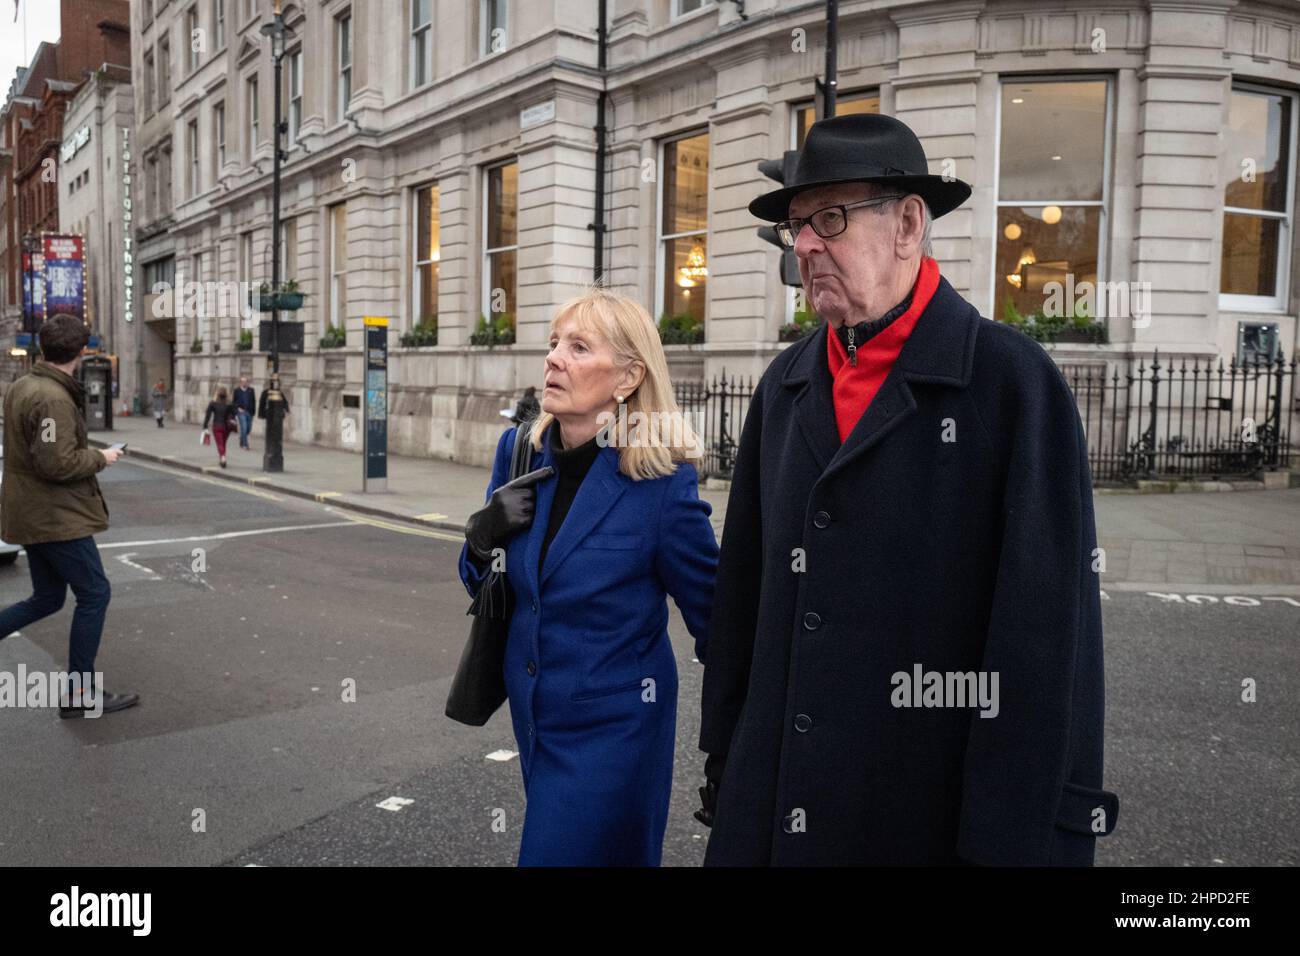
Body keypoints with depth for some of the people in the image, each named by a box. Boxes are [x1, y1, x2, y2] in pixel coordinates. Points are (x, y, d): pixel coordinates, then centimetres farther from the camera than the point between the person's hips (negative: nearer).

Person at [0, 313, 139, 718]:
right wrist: (99, 457, -10)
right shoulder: (52, 399, -22)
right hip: (56, 517, -10)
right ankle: (79, 694, 8)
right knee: (94, 594, 1)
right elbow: (57, 463, -25)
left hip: (33, 513, 10)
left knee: (47, 598, 19)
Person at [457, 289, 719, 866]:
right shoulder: (520, 450, -4)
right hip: (531, 711, 6)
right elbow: (482, 582, 7)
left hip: (610, 727, -6)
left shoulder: (663, 483, -21)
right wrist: (484, 535, -15)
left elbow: (712, 618, -11)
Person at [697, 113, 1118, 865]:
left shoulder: (1015, 382, -10)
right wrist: (726, 762, 10)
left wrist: (1027, 835, -11)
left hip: (932, 817, -4)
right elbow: (745, 589, 8)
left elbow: (1053, 627, -12)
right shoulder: (786, 385, 6)